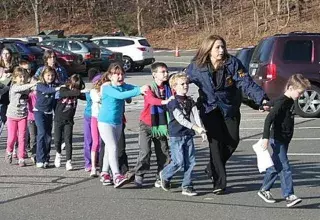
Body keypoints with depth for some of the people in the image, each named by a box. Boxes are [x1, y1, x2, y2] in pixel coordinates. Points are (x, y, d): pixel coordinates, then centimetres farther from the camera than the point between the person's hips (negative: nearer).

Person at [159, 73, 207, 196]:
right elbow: (180, 119, -20)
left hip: (188, 135, 6)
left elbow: (196, 116, 2)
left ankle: (187, 187, 11)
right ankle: (164, 175, 20)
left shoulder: (190, 101, 11)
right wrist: (196, 128, -27)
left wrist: (202, 130, -13)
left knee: (190, 162, 3)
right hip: (176, 136, -6)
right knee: (179, 162, -7)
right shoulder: (173, 102, -10)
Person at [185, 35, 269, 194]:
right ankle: (219, 183, -2)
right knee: (216, 142, -10)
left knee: (233, 140, -3)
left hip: (230, 108, 2)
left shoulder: (232, 63, -10)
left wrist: (261, 98, -28)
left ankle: (213, 168, 24)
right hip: (210, 109, -2)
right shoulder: (196, 67, -8)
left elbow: (246, 83, -16)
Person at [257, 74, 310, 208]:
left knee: (276, 166, 15)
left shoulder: (290, 101, 8)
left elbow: (272, 103, 24)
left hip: (284, 140, 9)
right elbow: (269, 119, -27)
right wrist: (266, 137, -31)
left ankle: (264, 190, 26)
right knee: (284, 168, -10)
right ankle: (289, 196, -10)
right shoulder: (282, 103, -20)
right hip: (278, 140, -9)